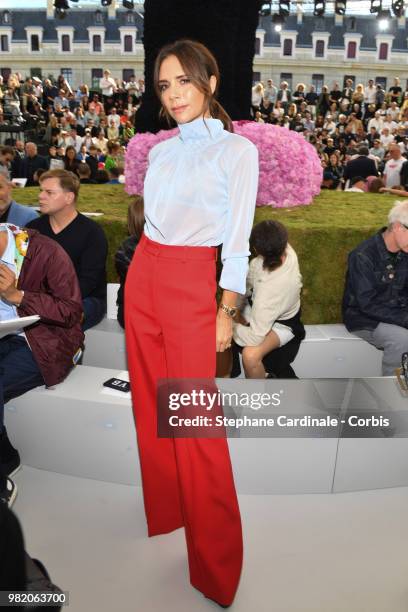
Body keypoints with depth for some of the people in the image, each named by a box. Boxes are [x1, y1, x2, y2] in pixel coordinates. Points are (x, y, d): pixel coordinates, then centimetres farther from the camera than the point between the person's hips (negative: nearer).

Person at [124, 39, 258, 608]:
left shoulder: (237, 149, -3)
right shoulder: (160, 151, 13)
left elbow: (238, 240, -7)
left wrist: (226, 312, -9)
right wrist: (145, 272, 14)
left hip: (192, 283, -6)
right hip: (143, 276, 7)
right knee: (150, 404, 13)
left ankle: (215, 565, 11)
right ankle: (165, 512, 34)